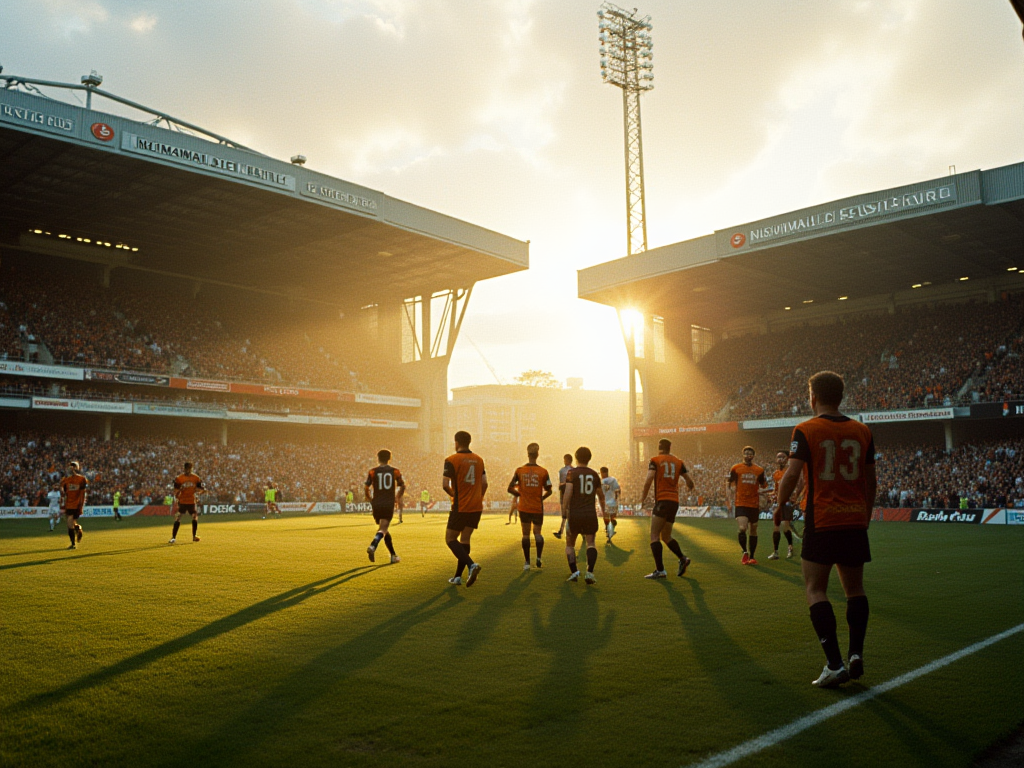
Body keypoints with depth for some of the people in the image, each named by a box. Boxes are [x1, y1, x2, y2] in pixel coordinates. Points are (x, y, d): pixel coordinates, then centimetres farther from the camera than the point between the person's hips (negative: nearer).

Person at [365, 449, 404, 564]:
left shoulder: (372, 471, 4)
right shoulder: (395, 471, 6)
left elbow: (366, 488, -1)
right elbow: (402, 486, 8)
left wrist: (370, 500, 15)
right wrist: (398, 498, 25)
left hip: (376, 504, 2)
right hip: (389, 504, -2)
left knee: (383, 529, 15)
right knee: (383, 529, -9)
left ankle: (393, 555, 20)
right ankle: (372, 546, -38)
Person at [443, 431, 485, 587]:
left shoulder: (452, 460, -9)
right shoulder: (478, 460, 9)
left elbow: (445, 485, -15)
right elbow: (484, 483, 8)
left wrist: (454, 494, 3)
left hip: (460, 508, -6)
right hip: (476, 507, 6)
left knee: (450, 539, 4)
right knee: (465, 539, 13)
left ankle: (471, 564, -17)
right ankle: (458, 577, 15)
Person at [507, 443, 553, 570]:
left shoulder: (520, 470, -4)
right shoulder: (543, 472, -6)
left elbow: (510, 488, -5)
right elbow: (548, 491, -2)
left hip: (524, 507, 1)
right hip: (538, 507, 0)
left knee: (526, 534, 8)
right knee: (537, 532, 13)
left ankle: (527, 562, 8)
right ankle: (539, 558, -3)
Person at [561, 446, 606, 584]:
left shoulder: (571, 473, -3)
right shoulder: (594, 474, 10)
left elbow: (567, 494, -14)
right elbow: (601, 496, 22)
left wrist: (564, 513, -11)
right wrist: (603, 510, 39)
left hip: (574, 514, -2)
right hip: (591, 514, 2)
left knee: (570, 544, 13)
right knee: (591, 543, 2)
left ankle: (574, 571, 1)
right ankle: (590, 572, -17)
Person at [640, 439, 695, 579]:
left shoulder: (655, 461, 1)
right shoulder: (678, 462, 13)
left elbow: (648, 480, -13)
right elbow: (689, 482, 12)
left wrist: (643, 497, 0)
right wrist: (689, 487, 36)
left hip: (662, 500, -6)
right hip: (675, 501, 6)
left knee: (654, 536, -5)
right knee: (666, 537, 20)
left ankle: (660, 570, -13)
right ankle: (683, 559, 7)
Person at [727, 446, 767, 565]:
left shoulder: (759, 470, 7)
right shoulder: (735, 468, 1)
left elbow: (763, 486, 18)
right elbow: (728, 484, 5)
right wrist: (730, 500, -4)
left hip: (754, 505, 3)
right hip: (740, 504, -3)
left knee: (753, 530, 8)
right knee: (742, 528, -19)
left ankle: (751, 557, 18)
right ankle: (745, 552, 0)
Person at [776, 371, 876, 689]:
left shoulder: (805, 431, -6)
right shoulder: (862, 432, 7)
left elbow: (791, 475, -12)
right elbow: (870, 481, 12)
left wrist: (780, 503, 5)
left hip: (821, 522, -4)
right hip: (855, 521, 5)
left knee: (815, 590, 2)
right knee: (855, 588, 18)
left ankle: (835, 664, -5)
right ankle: (856, 654, 11)